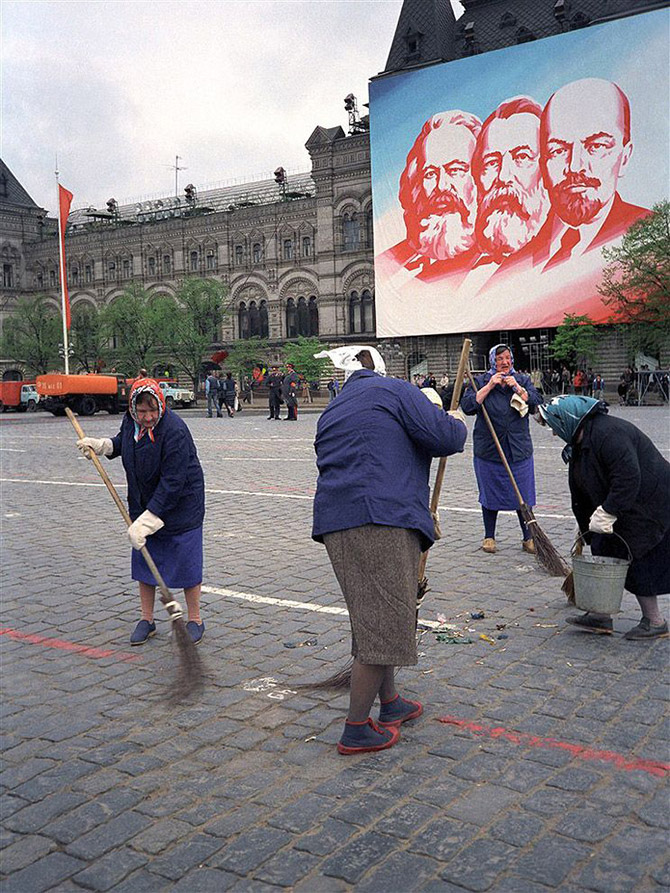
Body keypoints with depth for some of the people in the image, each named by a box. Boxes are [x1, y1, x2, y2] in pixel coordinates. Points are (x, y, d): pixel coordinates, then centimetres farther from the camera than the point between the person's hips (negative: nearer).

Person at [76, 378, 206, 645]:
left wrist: (146, 521, -30)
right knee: (144, 561, 12)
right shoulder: (130, 420, -5)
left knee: (186, 563, 3)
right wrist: (100, 445, 4)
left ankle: (195, 621, 19)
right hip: (143, 506, 7)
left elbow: (172, 483, -30)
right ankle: (147, 620, 27)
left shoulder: (174, 431, -29)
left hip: (180, 506, -7)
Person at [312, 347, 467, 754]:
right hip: (383, 522, -8)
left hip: (335, 523, 8)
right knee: (383, 624, -3)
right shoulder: (395, 391, 4)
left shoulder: (332, 411, 26)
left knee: (372, 618, 19)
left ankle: (390, 704, 33)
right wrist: (458, 425, 18)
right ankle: (357, 729, 3)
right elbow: (445, 438, -7)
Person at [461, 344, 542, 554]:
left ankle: (529, 537, 15)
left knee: (523, 495, 3)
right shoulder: (481, 382, 2)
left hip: (519, 449, 2)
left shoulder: (522, 380, 10)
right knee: (490, 494, 7)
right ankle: (489, 537, 21)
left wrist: (517, 388, -12)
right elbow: (467, 406, -12)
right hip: (488, 449, -1)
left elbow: (536, 403, -2)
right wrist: (490, 386, -14)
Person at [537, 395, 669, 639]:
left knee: (635, 558, -4)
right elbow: (581, 494, 15)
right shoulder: (579, 445, 9)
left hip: (649, 507, -10)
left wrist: (606, 513, -32)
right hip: (622, 508, 10)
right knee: (605, 554, 10)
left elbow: (628, 478, -34)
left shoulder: (609, 433, -25)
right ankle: (600, 618, 18)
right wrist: (586, 533, 19)